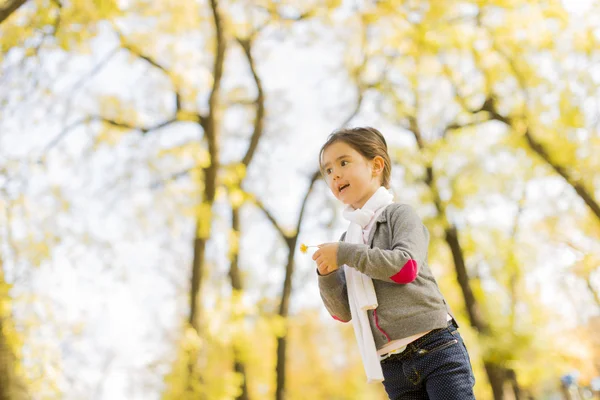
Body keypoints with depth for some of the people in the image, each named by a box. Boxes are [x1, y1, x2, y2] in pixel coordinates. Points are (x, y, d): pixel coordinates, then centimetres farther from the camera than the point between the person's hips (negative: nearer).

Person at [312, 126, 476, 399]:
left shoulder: (399, 214, 1)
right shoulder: (348, 238, 14)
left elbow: (406, 267, -17)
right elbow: (343, 312, 10)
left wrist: (345, 254, -14)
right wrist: (326, 275, -7)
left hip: (435, 349, -5)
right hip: (393, 367, 5)